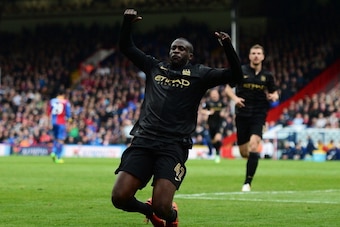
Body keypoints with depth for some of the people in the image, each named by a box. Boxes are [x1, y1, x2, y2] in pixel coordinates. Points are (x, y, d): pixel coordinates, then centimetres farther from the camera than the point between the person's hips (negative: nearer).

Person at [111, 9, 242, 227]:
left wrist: (227, 46, -11)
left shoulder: (198, 74, 10)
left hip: (173, 146, -3)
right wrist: (127, 22, 9)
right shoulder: (154, 67, 19)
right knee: (119, 197, -11)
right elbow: (126, 47, 26)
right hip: (144, 140, 3)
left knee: (162, 207, -18)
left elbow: (235, 75, 2)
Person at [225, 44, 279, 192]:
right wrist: (235, 98, -14)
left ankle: (248, 182, -14)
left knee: (253, 147, -20)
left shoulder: (267, 76, 6)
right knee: (244, 153, 4)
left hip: (259, 115, -1)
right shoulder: (241, 71, 2)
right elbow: (228, 88, 6)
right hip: (242, 115, 1)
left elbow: (274, 93, 17)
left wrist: (273, 97, -8)